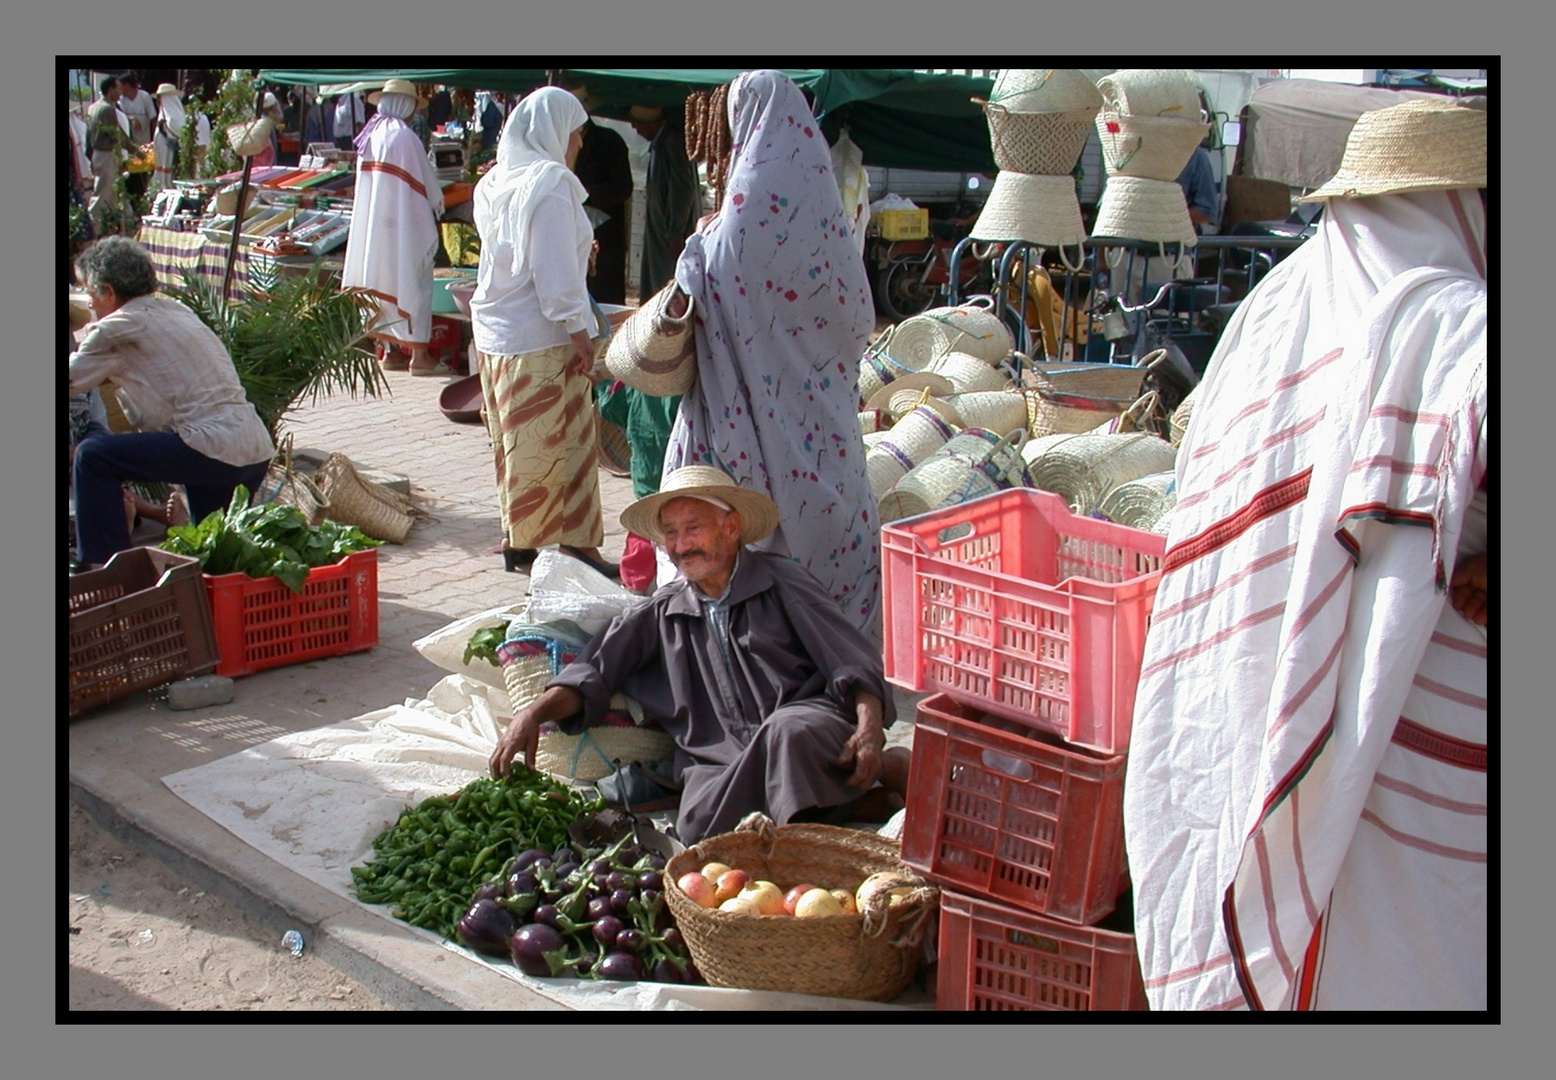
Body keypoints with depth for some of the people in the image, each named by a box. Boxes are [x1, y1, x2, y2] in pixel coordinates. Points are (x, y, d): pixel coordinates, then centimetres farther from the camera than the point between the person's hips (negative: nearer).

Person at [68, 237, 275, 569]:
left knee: (93, 456, -3)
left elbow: (72, 382, 6)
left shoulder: (121, 327, -4)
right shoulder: (176, 310, 19)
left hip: (215, 453, -8)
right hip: (259, 454, 8)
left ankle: (104, 567, 1)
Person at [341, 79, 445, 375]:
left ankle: (390, 350, 17)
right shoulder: (403, 137, -17)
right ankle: (418, 354, -1)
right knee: (412, 283, -1)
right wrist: (438, 203, 11)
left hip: (372, 223, 7)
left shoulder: (369, 135, 5)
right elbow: (425, 180, -9)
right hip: (405, 224, -7)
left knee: (384, 283, 13)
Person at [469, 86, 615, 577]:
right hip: (542, 339, -9)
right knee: (558, 444, -3)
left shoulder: (496, 181, 12)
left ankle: (519, 539, 22)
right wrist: (580, 333, -16)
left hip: (494, 333, 9)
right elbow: (555, 270, -18)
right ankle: (571, 544, 2)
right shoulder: (550, 182, -13)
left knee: (516, 444, 15)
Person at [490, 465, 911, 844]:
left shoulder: (780, 581, 9)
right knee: (700, 823, -31)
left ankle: (881, 770, -14)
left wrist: (869, 731, -16)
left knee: (786, 732, -39)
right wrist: (533, 715, -1)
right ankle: (863, 802, -23)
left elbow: (854, 663, 1)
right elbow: (593, 672, 17)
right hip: (720, 761, 4)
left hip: (810, 723, -3)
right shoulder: (661, 614, 21)